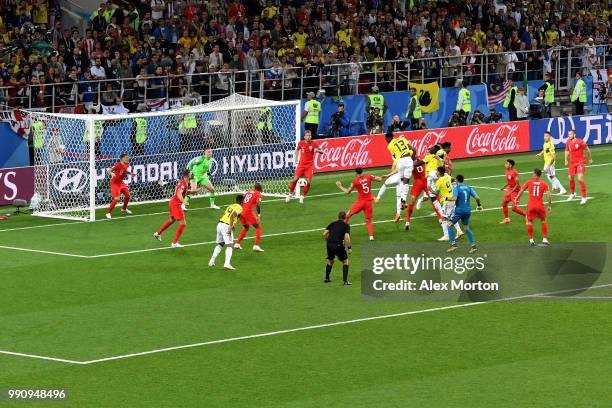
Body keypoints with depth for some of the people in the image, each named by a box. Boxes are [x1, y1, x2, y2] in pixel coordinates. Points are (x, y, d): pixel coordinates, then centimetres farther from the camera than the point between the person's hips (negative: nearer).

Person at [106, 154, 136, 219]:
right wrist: (111, 173, -49)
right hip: (115, 183, -8)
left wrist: (130, 173, 7)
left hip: (121, 182, 8)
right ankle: (108, 212, 1)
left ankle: (124, 209, 39)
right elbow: (109, 170, -29)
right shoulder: (118, 165, -27)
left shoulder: (127, 165, -3)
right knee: (116, 199, -14)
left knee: (127, 195, 13)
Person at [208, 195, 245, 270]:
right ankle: (227, 263, -21)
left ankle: (212, 261, 20)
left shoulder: (231, 206, 22)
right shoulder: (239, 208, -2)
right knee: (230, 245, -6)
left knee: (220, 244, 22)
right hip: (226, 226, -8)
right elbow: (232, 216, -18)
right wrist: (230, 228, -23)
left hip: (220, 224, 8)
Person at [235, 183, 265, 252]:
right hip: (248, 212, -6)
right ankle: (256, 246, -4)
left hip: (241, 212, 6)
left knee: (246, 228, 29)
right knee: (258, 227, 7)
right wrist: (259, 214, -8)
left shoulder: (248, 192, 21)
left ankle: (237, 244, 28)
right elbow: (258, 204, -13)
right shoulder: (258, 194, 3)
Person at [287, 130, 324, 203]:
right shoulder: (301, 143, -6)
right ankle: (290, 194, 18)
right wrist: (296, 158, 7)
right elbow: (297, 149, 17)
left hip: (310, 165, -1)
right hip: (301, 164, 1)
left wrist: (318, 150, -30)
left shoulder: (314, 144, -10)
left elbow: (321, 152, -8)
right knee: (295, 179, -2)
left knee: (308, 182, -9)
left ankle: (302, 197, 9)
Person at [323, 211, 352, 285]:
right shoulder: (346, 225, 3)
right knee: (345, 261, 12)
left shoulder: (332, 224, 15)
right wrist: (349, 248, -5)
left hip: (329, 245, 4)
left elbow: (324, 234, 8)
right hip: (339, 245, -4)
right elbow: (347, 237, -11)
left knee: (330, 261, 27)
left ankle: (327, 278, 35)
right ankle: (345, 280, 5)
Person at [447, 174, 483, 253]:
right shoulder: (468, 188, 8)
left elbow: (454, 198, -21)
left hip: (459, 210, -6)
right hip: (467, 210, 6)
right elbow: (477, 197, 2)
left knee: (449, 225, 6)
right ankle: (473, 245, 10)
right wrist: (479, 205, 19)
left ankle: (453, 244, -7)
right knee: (467, 227, 20)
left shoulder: (456, 187, -7)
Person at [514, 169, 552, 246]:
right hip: (540, 205, 0)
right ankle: (545, 239, 16)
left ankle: (531, 240, 11)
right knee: (543, 221, 19)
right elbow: (548, 195, -4)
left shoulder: (529, 182, 4)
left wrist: (517, 199, 19)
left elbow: (521, 191, 5)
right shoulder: (544, 183, 3)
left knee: (530, 222, 15)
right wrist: (548, 206, 4)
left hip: (531, 205, 0)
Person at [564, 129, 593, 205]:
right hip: (572, 162, 5)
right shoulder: (568, 142, -1)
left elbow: (587, 149, -2)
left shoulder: (580, 142, -15)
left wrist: (590, 159, 7)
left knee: (580, 179, -15)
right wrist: (566, 160, 9)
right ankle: (572, 194, 38)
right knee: (570, 178, 12)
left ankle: (584, 197, -7)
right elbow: (567, 151, 18)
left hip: (580, 162, -5)